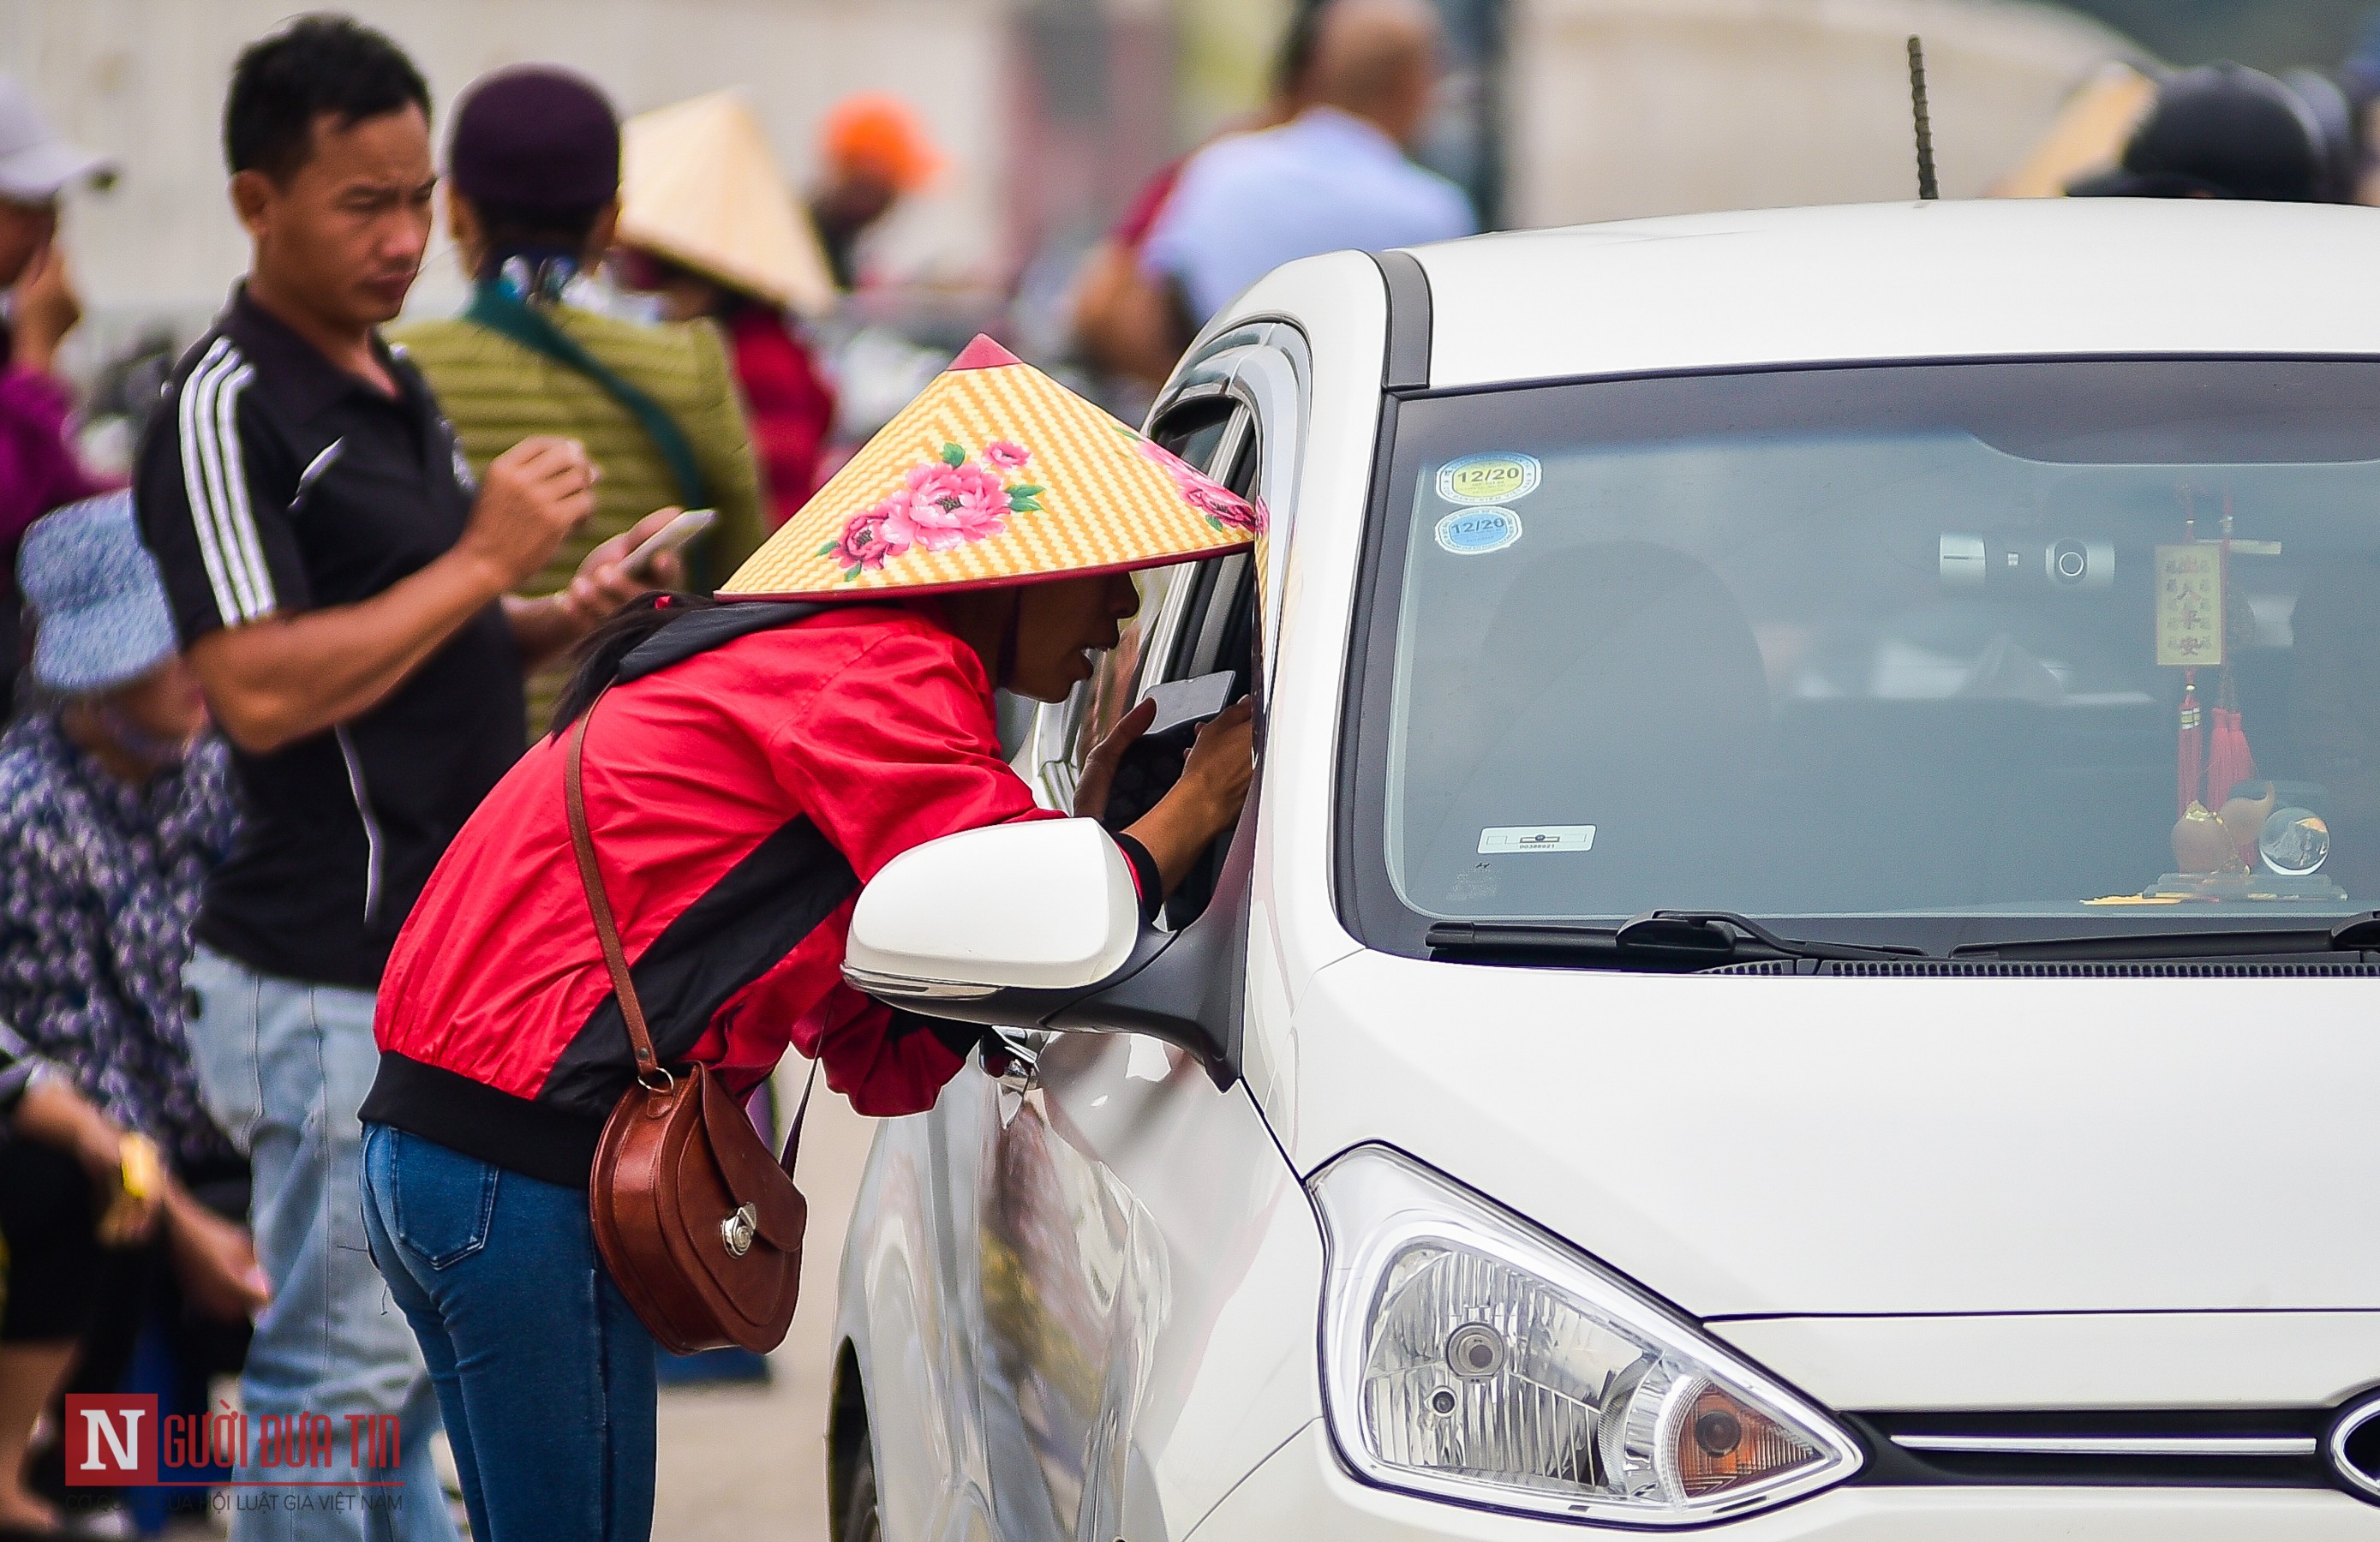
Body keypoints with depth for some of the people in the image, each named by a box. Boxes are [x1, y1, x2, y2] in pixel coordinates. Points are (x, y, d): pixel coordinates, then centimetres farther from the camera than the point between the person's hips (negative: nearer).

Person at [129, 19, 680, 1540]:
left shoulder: (394, 384, 15)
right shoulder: (228, 415, -15)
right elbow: (264, 691, -24)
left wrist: (572, 613, 7)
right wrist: (483, 559, -20)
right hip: (334, 990, -9)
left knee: (419, 1351, 15)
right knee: (338, 1369, -5)